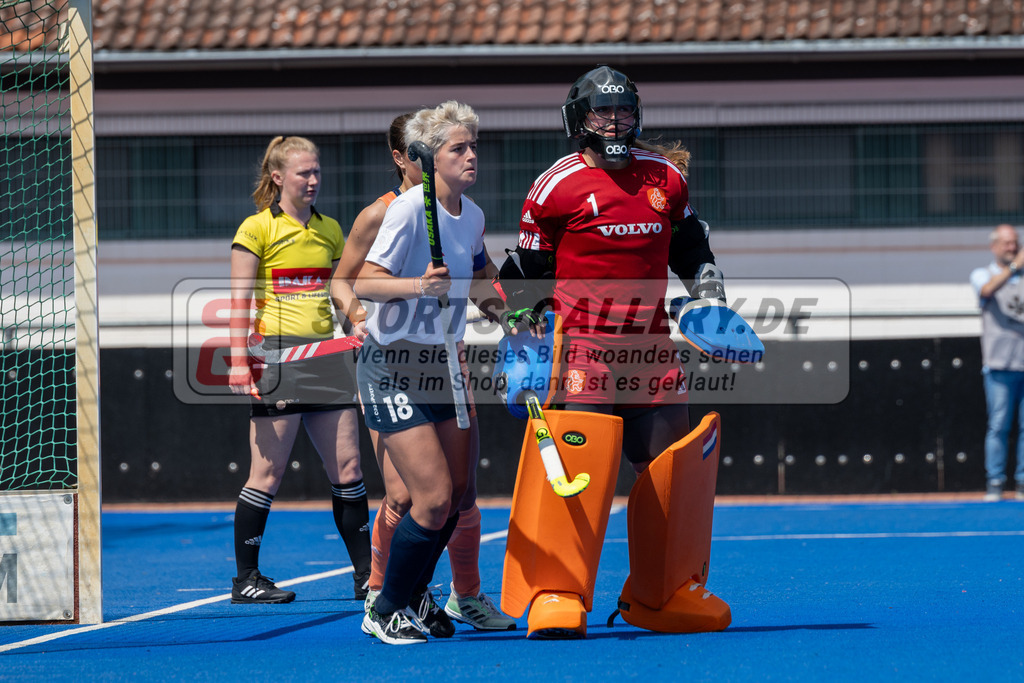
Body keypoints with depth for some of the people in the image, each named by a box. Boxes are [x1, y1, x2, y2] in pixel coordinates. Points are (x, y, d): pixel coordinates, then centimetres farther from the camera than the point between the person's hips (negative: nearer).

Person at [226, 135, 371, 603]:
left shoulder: (330, 230, 15)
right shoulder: (257, 229, -3)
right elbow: (239, 301, -6)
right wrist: (239, 362, -13)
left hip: (325, 355, 6)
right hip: (278, 354, -6)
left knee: (347, 465, 4)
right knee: (267, 472, -4)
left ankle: (366, 576, 9)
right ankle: (246, 579, 5)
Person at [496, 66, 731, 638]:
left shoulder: (666, 176, 11)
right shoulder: (557, 186, -3)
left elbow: (691, 250, 26)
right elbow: (525, 274, 4)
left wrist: (711, 297, 14)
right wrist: (522, 333, -2)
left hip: (651, 346, 5)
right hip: (582, 348, -5)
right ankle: (556, 594, -10)